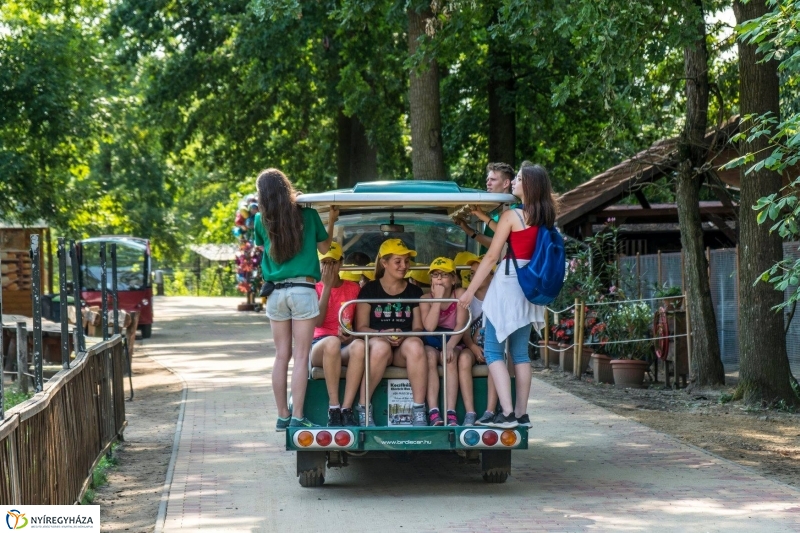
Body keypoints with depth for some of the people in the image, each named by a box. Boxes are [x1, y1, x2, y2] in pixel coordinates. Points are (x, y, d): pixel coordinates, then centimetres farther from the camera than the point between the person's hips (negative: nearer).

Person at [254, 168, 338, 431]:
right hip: (302, 291, -2)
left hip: (276, 292, 2)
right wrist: (332, 221, 25)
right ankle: (297, 417, -7)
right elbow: (324, 247, 10)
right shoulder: (307, 214, 0)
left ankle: (283, 416, 10)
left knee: (282, 356, 8)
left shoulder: (261, 221, 3)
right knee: (301, 357, -3)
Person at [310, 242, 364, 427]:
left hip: (346, 346, 1)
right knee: (332, 342, -40)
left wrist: (352, 335, -12)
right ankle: (333, 408, -36)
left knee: (359, 345, -37)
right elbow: (318, 322, -7)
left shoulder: (353, 288, 14)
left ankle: (346, 409, -38)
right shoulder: (315, 288, 9)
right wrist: (327, 287, -8)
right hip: (320, 346, -1)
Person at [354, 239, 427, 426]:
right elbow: (361, 327, 1)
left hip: (404, 349, 2)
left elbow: (418, 328, 9)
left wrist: (405, 336, -13)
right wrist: (383, 333, -17)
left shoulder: (414, 292, 15)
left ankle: (419, 410, -33)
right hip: (376, 342, -2)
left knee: (415, 345, -34)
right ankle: (363, 408, -29)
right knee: (381, 346, -38)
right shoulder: (370, 290, 7)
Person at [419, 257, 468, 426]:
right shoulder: (426, 299, -3)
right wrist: (438, 298, -20)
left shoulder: (459, 294, -5)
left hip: (452, 340, 0)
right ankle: (433, 412, -40)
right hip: (431, 342, 0)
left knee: (450, 358, -33)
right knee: (431, 355, -33)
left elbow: (460, 324, -15)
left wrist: (450, 346, -32)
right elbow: (429, 327, -20)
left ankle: (451, 413, -39)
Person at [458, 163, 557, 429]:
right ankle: (522, 414, 12)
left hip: (508, 282, -7)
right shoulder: (546, 218, 8)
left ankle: (507, 413, -12)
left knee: (493, 350, -2)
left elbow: (492, 255, -11)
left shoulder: (511, 216, -11)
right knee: (520, 352, 13)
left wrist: (470, 291, -6)